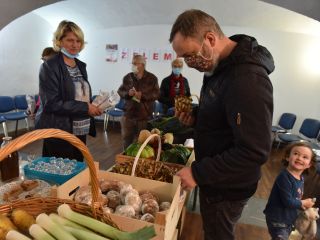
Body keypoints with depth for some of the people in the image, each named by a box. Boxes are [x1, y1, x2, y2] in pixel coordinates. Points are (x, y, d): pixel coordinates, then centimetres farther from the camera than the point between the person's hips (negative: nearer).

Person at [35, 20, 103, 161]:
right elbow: (51, 103, -19)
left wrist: (93, 107, -1)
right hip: (59, 134, -7)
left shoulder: (81, 65, 11)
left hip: (80, 132, 7)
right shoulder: (50, 66, -11)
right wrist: (85, 108, -20)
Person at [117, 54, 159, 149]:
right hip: (128, 114, 3)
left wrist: (142, 95, -20)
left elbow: (156, 94, -6)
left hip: (145, 115, -2)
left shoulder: (152, 78, -2)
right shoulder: (127, 77, 6)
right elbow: (120, 91, 9)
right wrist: (127, 93, -14)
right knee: (126, 139, 13)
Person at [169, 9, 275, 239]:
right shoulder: (219, 66, 1)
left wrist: (198, 172, -24)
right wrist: (195, 116, -4)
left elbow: (254, 152, -30)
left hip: (228, 188, -8)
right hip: (214, 177, 8)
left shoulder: (248, 80, -30)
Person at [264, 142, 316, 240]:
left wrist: (303, 204, -7)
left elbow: (296, 197, 11)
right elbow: (287, 201, -27)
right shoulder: (284, 177, -29)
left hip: (290, 218, 9)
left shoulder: (301, 179, -2)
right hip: (277, 219, -9)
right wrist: (303, 203, -12)